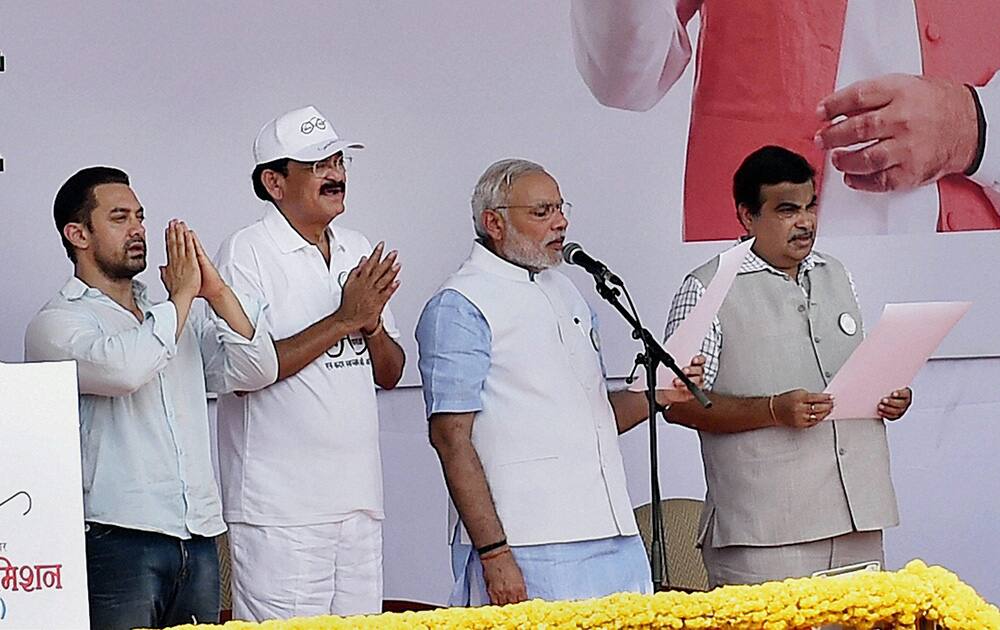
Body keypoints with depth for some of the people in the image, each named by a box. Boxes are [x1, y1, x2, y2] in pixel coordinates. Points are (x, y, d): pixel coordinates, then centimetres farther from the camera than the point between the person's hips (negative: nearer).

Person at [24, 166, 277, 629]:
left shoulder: (176, 315, 20)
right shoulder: (57, 323, -1)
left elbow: (255, 372, 10)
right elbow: (120, 369, -21)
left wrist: (216, 292, -2)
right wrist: (182, 295, -9)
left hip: (198, 538, 6)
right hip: (117, 539, -6)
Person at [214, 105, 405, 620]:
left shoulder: (359, 252, 14)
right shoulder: (245, 254, -6)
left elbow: (390, 375, 17)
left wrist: (372, 325, -5)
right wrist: (343, 320, -15)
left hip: (359, 499, 7)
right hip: (279, 506, -7)